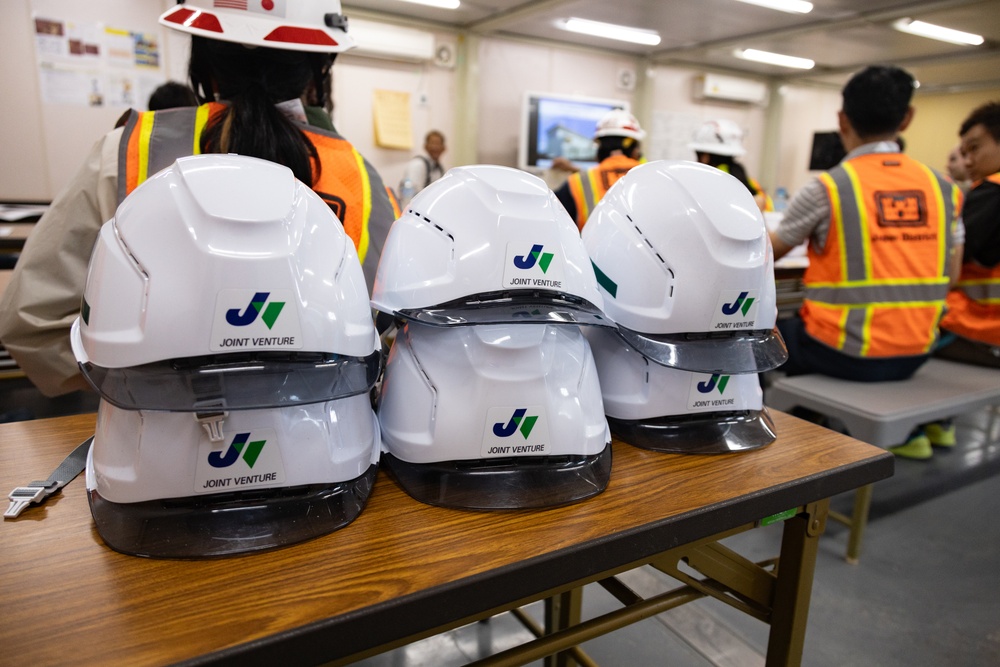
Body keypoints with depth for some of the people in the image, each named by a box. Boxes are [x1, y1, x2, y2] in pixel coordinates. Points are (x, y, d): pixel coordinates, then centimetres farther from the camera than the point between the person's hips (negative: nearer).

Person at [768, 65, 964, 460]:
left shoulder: (826, 189, -13)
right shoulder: (944, 189, 2)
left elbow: (766, 253, 2)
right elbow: (949, 277, 8)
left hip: (847, 354, -5)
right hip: (915, 354, 6)